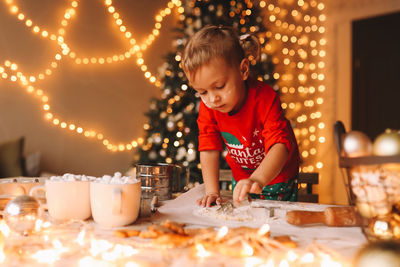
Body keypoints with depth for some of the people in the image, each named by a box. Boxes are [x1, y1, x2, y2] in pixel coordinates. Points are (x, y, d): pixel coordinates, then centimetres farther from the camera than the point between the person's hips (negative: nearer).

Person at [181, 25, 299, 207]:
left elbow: (280, 145, -40)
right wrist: (212, 191, -24)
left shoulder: (264, 99, -32)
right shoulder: (207, 107, -17)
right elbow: (209, 149, -14)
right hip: (241, 181, 4)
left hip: (278, 180, -3)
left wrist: (258, 180, -57)